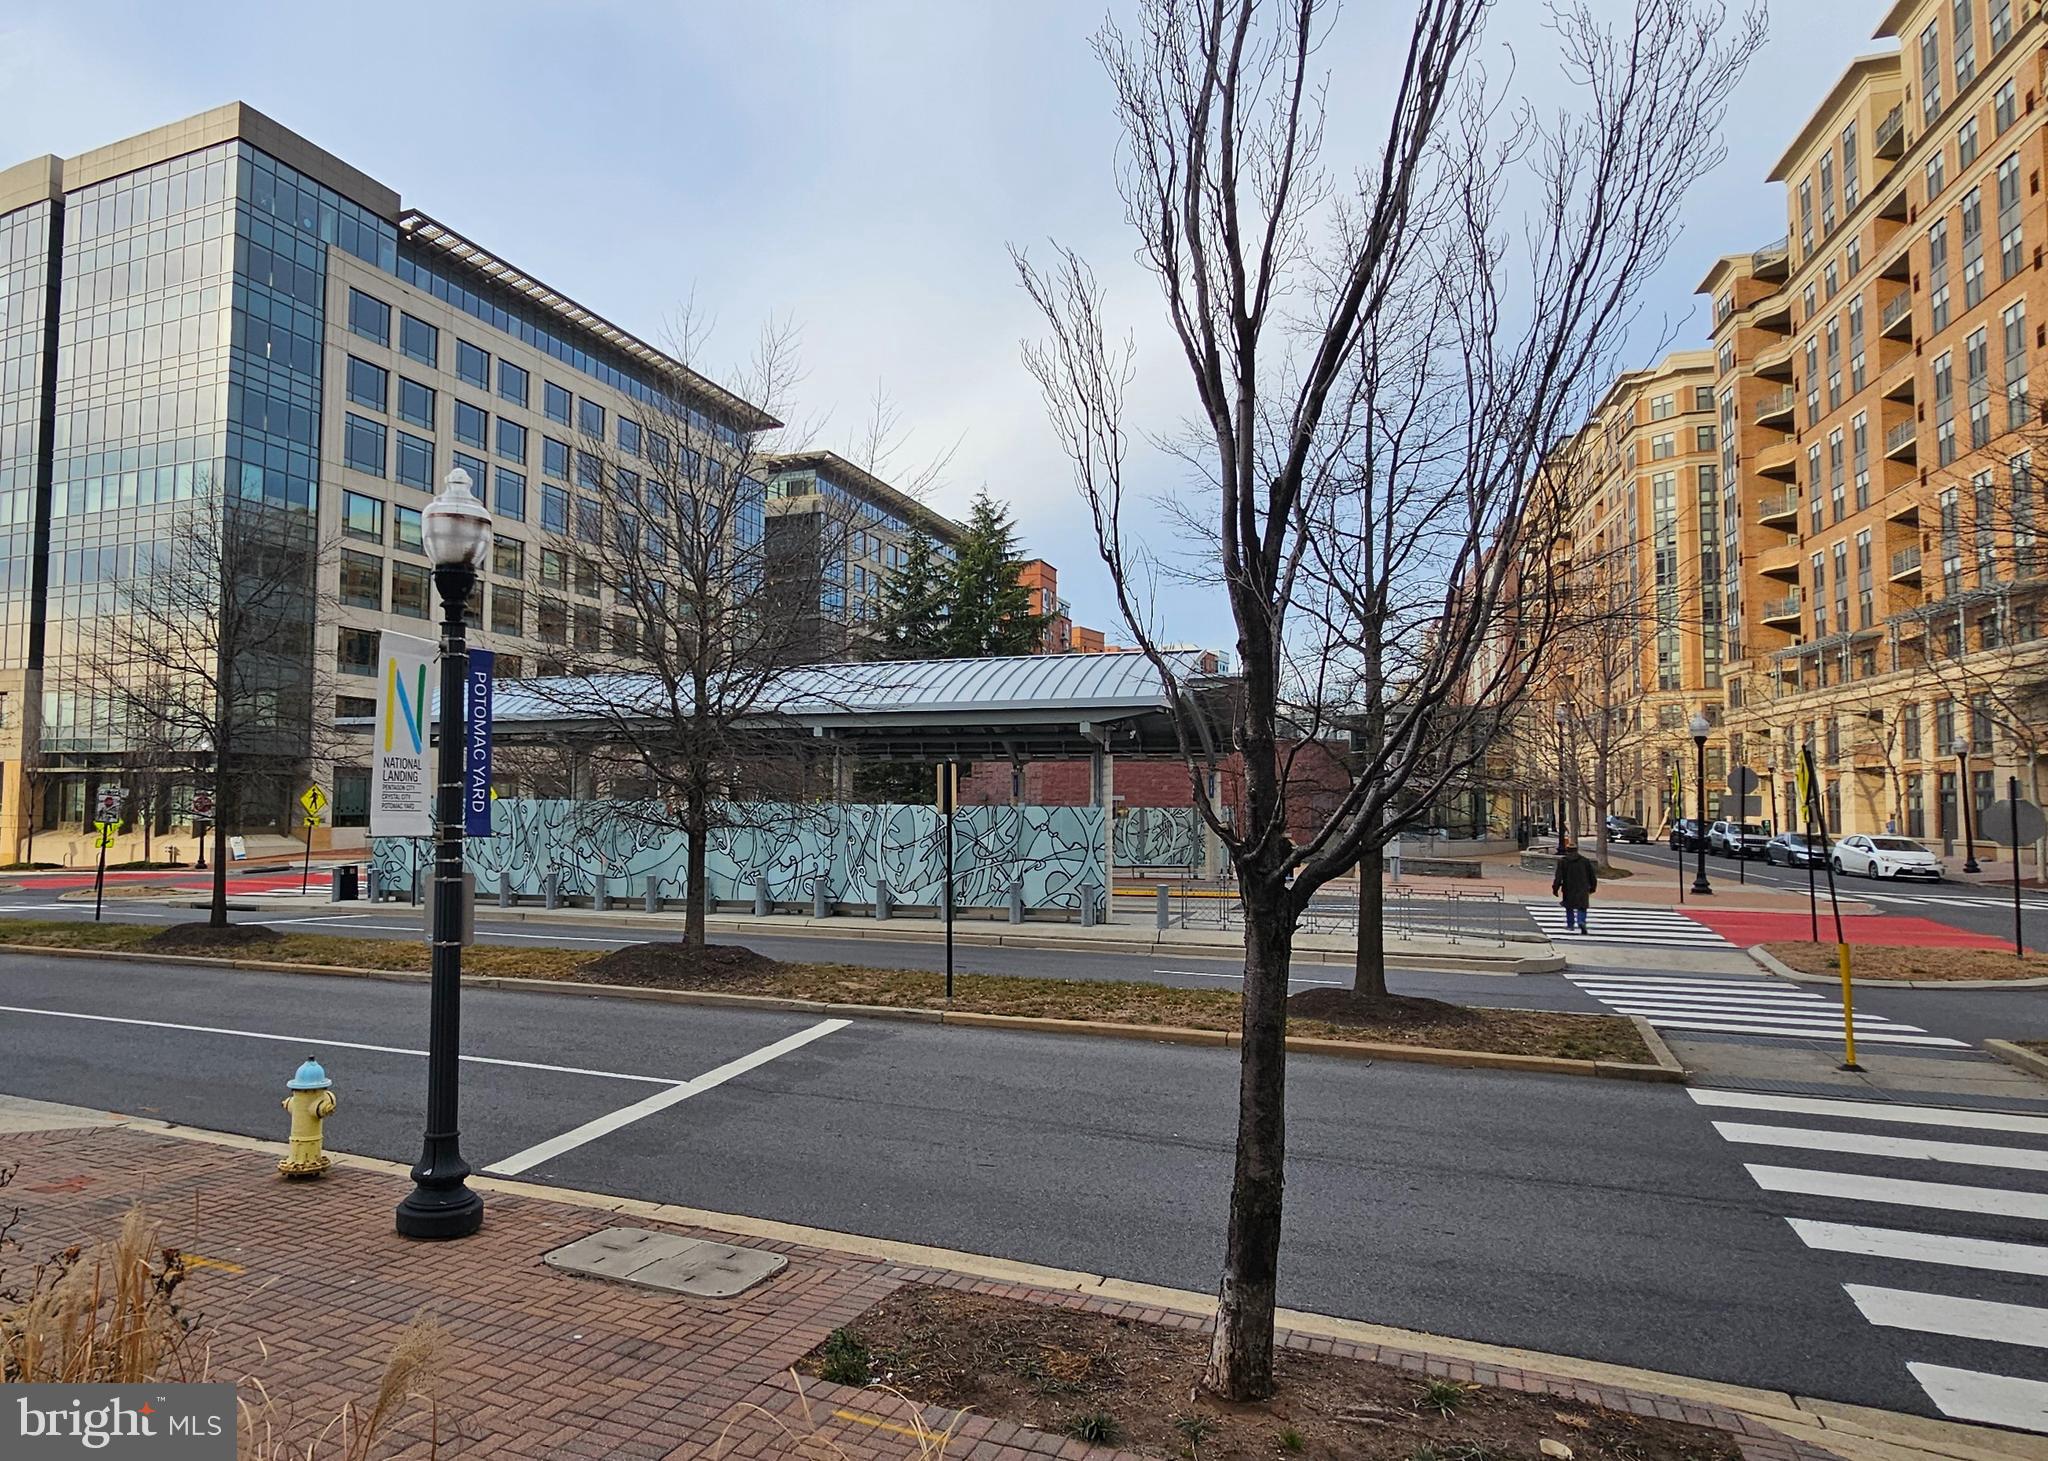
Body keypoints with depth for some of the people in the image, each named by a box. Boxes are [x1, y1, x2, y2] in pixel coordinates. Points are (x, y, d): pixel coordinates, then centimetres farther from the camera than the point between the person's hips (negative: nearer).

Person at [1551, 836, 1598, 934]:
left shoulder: (1562, 861, -7)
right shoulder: (1584, 861, 1)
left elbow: (1558, 877, -11)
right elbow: (1592, 876, 8)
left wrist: (1555, 889, -3)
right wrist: (1592, 888, 22)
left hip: (1568, 890, -1)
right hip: (1582, 891, 1)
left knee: (1569, 908, 18)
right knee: (1582, 908, 5)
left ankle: (1570, 925, 25)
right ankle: (1581, 922, -21)